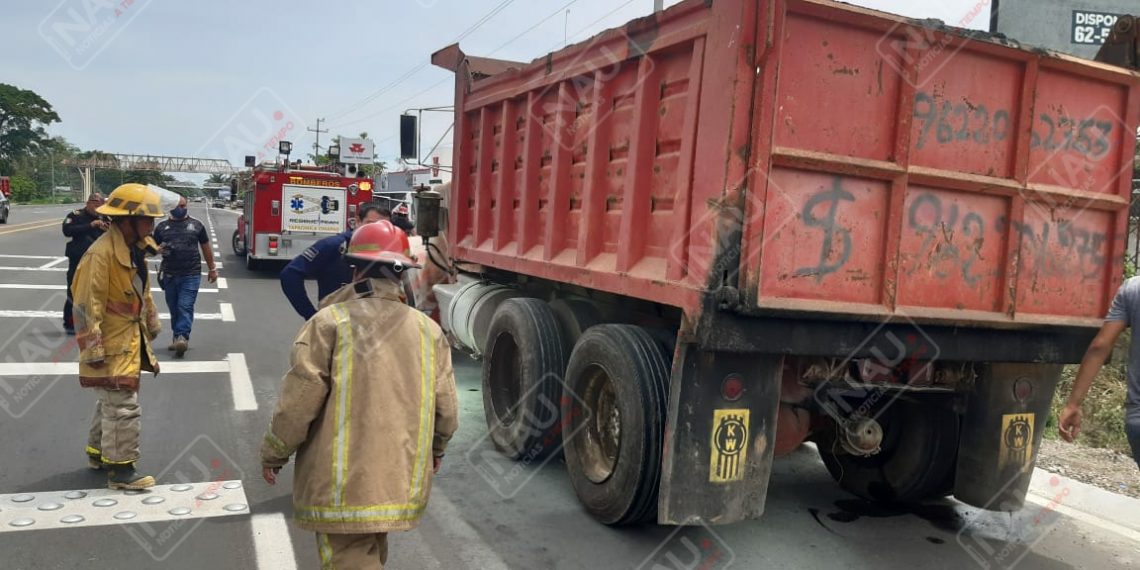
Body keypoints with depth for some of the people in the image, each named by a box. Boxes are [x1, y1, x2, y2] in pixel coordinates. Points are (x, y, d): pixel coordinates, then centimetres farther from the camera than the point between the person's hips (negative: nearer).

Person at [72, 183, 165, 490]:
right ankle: (119, 469, 5)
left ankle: (98, 452, 38)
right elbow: (87, 305, -23)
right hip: (113, 347, -10)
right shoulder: (102, 254, -23)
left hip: (130, 341, 10)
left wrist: (150, 329, 24)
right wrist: (93, 350, -22)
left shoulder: (135, 248, 7)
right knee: (122, 406, -5)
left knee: (111, 401, 22)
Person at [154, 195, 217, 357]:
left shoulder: (196, 225, 5)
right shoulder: (162, 226, 9)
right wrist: (159, 249, -9)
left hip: (191, 275, -3)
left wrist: (212, 268, 16)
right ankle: (178, 339, 20)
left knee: (185, 307, -13)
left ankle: (182, 337, -20)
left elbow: (206, 247, 13)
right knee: (174, 308, 10)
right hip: (169, 275, 3)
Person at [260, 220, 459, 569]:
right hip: (402, 480, 5)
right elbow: (446, 408, 6)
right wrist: (436, 449, 25)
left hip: (343, 484, -5)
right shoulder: (428, 330, 2)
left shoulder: (331, 323, -13)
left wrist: (273, 453, 4)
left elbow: (298, 402, -12)